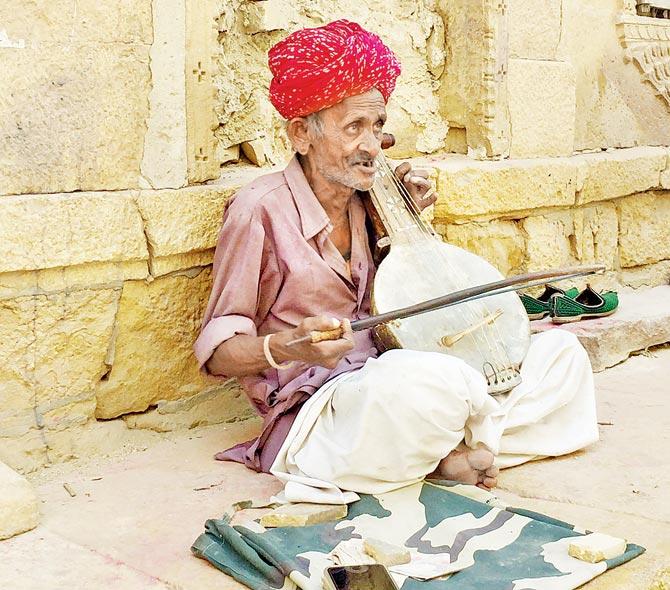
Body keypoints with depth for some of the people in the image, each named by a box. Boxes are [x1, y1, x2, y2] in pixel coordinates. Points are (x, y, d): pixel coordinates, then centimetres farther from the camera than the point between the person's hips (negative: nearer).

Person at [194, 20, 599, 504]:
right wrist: (286, 348, -30)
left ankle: (449, 452, -13)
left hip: (377, 383, 8)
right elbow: (216, 349, -8)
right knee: (431, 379, -40)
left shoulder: (362, 204, 11)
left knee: (560, 350, 1)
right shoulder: (262, 209, -10)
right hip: (314, 414, -8)